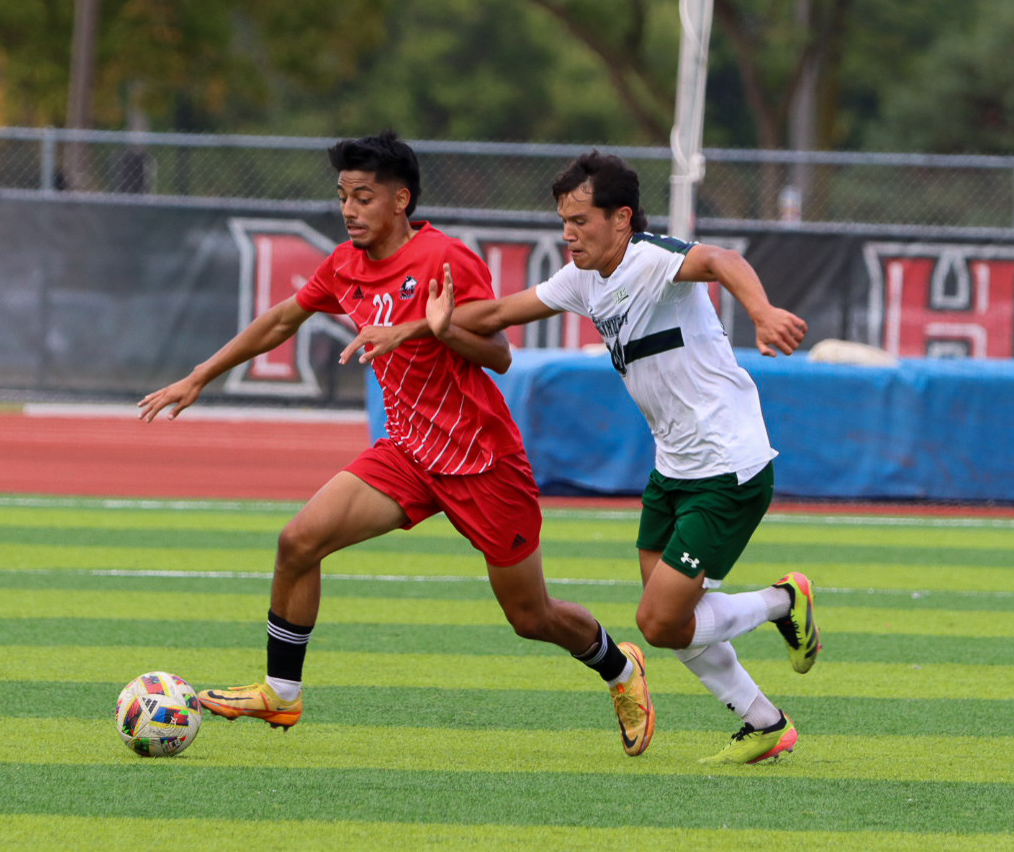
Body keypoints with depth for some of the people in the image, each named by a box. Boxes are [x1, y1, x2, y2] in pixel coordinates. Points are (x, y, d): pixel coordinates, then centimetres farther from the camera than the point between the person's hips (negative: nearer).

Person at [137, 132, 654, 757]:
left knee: (532, 618, 4)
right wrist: (198, 379, 18)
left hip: (485, 461, -6)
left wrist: (426, 326, -34)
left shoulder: (445, 260, -18)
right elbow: (282, 320, 18)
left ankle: (620, 667, 35)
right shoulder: (347, 266, 4)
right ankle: (281, 693, 0)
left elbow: (498, 355, -19)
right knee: (300, 540, -12)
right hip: (410, 452, 6)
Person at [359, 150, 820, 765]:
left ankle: (784, 602, 13)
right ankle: (765, 726, 25)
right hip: (674, 466, 9)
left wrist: (762, 311, -64)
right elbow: (501, 312, 15)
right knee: (667, 620, 11)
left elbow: (720, 262, -43)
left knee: (661, 624, -10)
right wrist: (437, 325, -4)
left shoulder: (651, 260, -21)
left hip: (730, 472, -9)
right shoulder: (585, 280, 6)